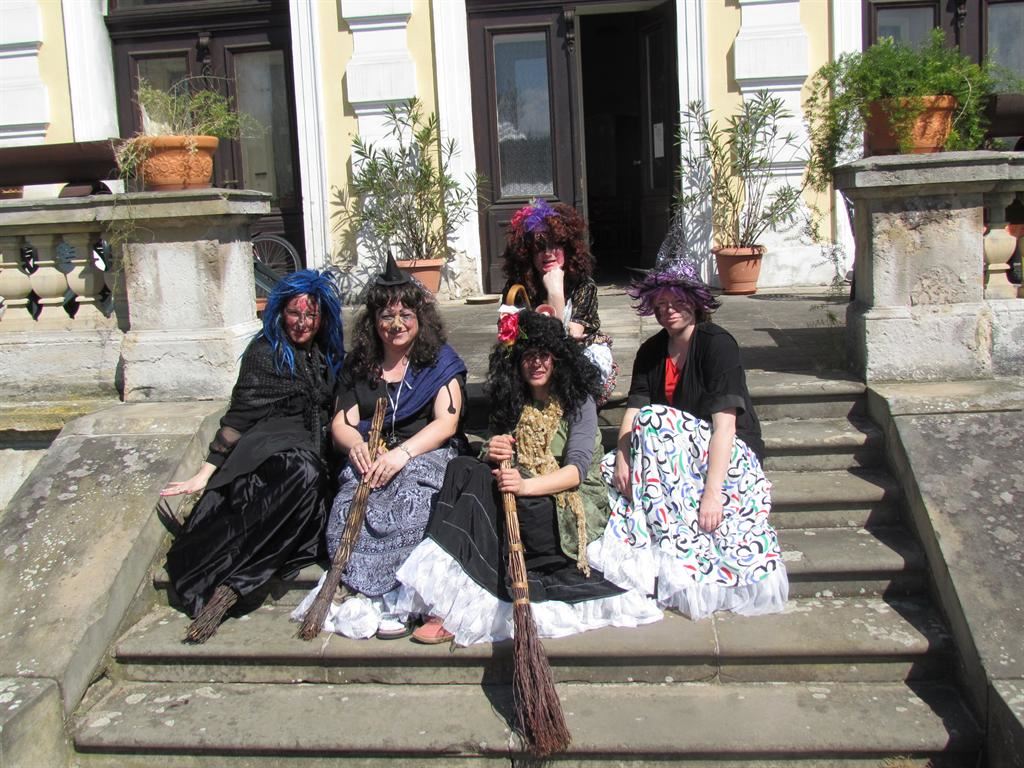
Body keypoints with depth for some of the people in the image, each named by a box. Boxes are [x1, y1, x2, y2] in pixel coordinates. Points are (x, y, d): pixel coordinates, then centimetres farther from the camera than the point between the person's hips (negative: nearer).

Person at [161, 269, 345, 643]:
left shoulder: (330, 356, 20)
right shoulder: (265, 352, 6)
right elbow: (240, 414, 1)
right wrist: (207, 471, -5)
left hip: (315, 454, 5)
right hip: (271, 447, -5)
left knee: (309, 478, -33)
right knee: (304, 472, -40)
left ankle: (228, 587, -32)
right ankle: (225, 587, -43)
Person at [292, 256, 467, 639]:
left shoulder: (440, 361, 5)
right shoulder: (359, 364, 16)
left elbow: (446, 423, -7)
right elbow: (341, 423, 10)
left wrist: (401, 453, -24)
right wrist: (356, 445, -16)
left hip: (426, 454, -2)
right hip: (373, 457, 3)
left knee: (407, 500, -37)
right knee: (349, 507, -31)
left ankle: (383, 596, -32)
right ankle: (380, 598, -31)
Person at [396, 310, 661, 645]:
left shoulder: (578, 400, -1)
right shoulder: (512, 403, 14)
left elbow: (577, 470, -14)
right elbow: (495, 464, 11)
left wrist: (527, 485, -32)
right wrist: (490, 454, -15)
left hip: (573, 502, -4)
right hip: (525, 495, 5)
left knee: (522, 504, -35)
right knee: (463, 468, -19)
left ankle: (457, 607, -31)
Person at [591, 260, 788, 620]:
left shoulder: (718, 344, -16)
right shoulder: (651, 351, 4)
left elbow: (725, 421, -25)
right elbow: (633, 409, -6)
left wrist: (712, 492, -33)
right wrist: (623, 456, -26)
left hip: (727, 453, -7)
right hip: (678, 454, 7)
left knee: (654, 421, -30)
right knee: (611, 466, -13)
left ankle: (672, 550, -27)